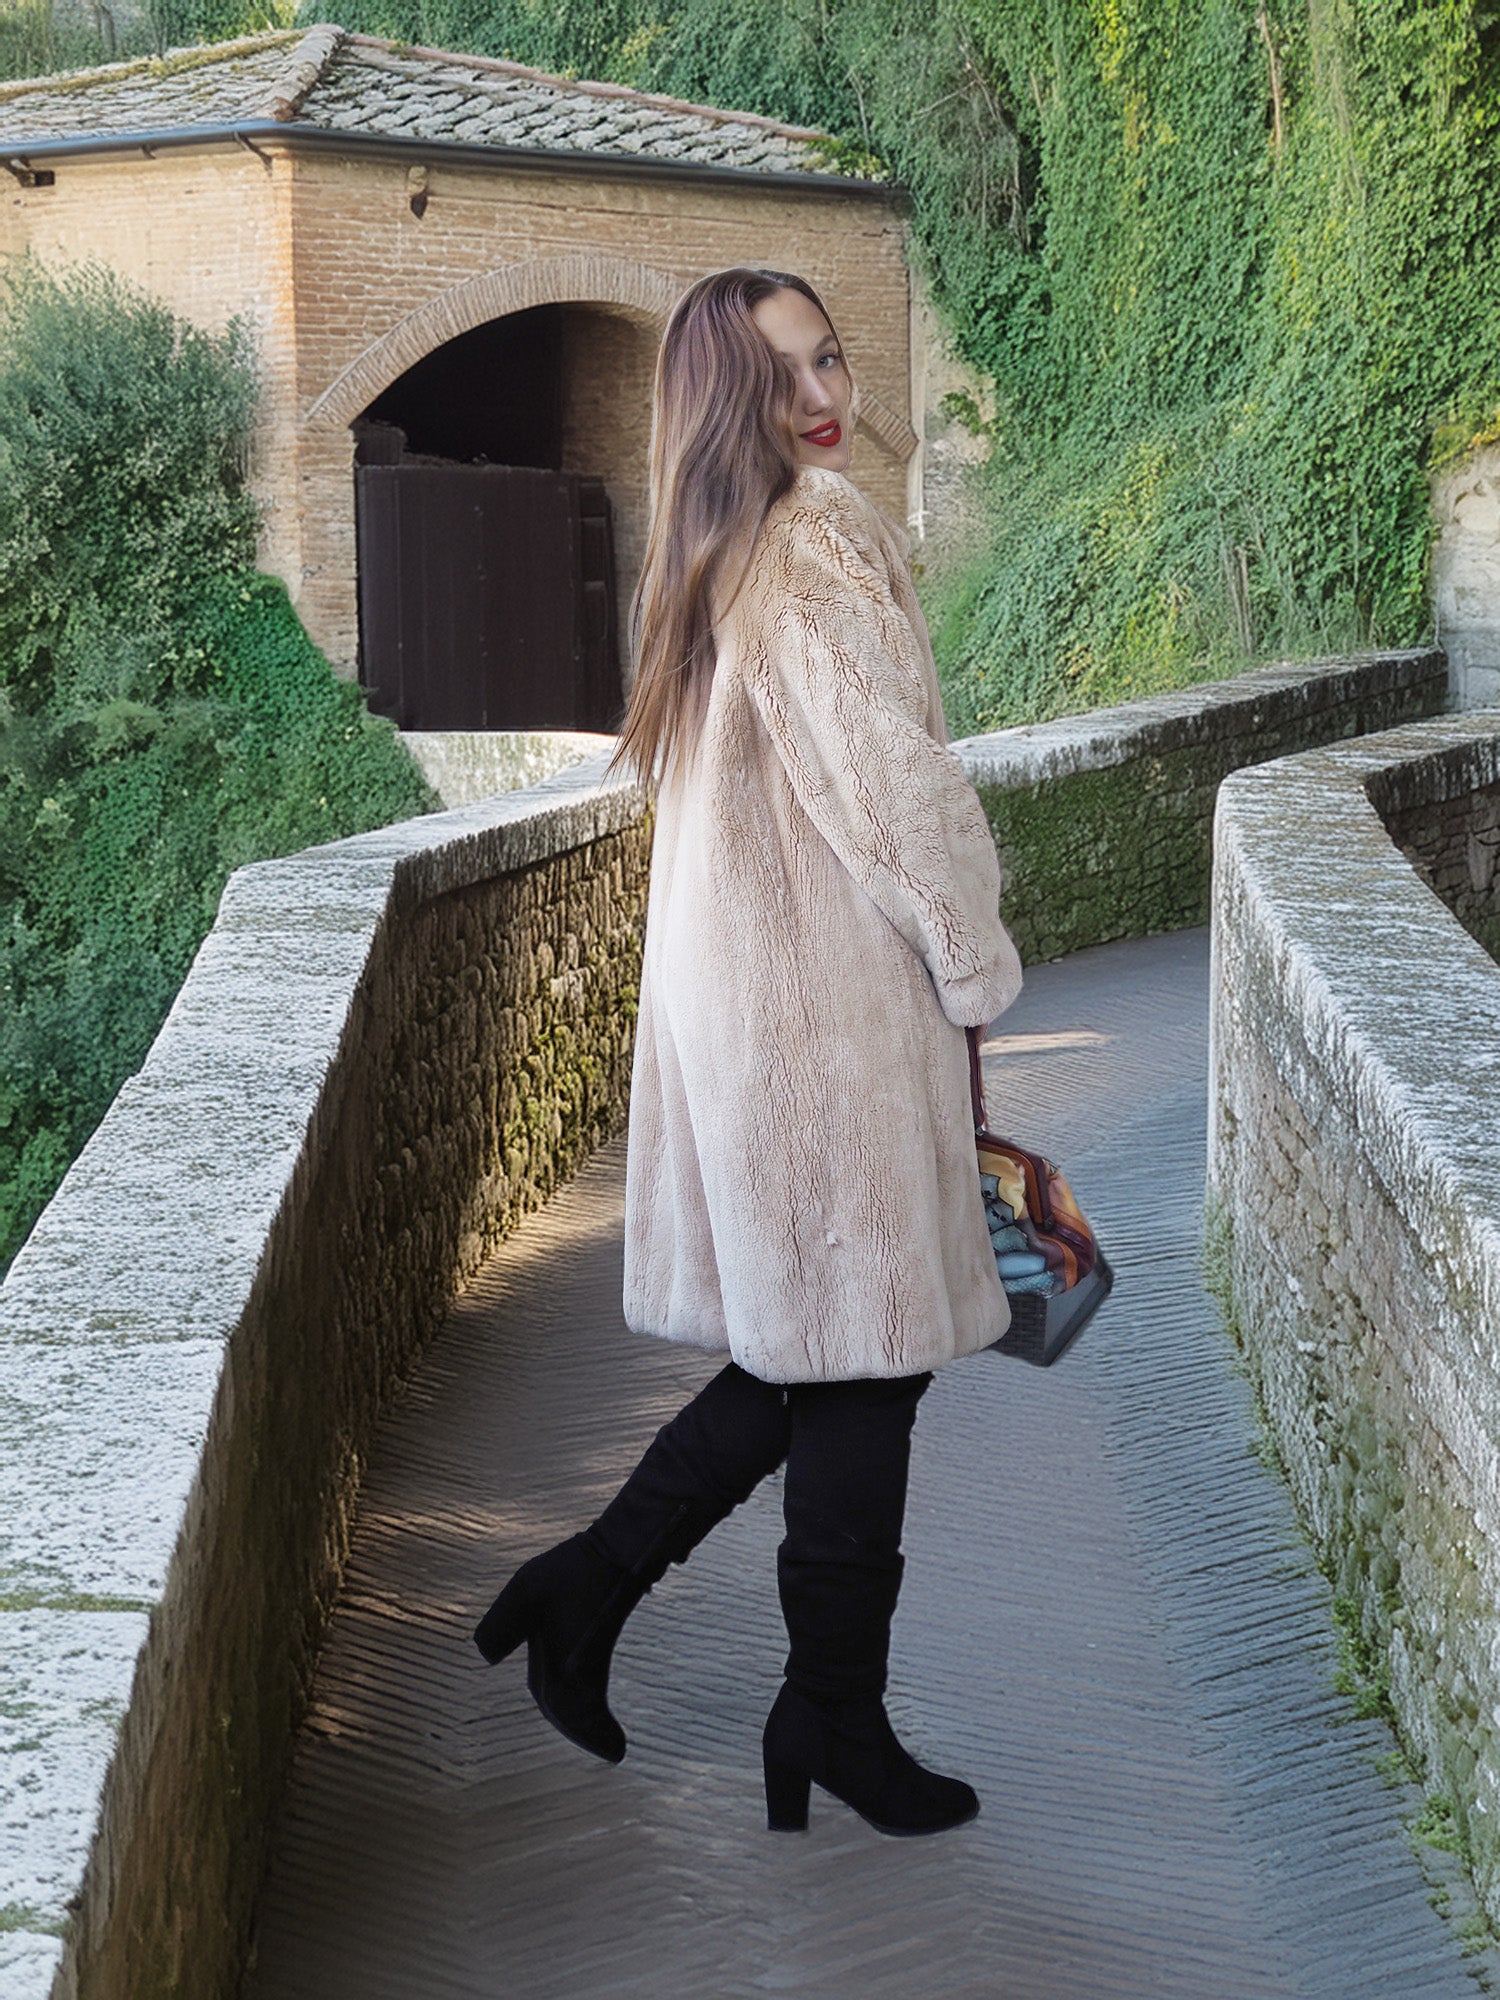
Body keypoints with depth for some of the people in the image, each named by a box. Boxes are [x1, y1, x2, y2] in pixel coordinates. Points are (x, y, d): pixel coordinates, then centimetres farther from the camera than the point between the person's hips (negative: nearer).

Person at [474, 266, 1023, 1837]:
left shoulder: (712, 555, 15)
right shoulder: (823, 533, -14)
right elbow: (893, 780, -17)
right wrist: (979, 963, -5)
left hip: (734, 989, 9)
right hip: (838, 1000, -9)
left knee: (805, 1353, 18)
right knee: (861, 1358, 1)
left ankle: (583, 1588, 19)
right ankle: (835, 1718, 12)